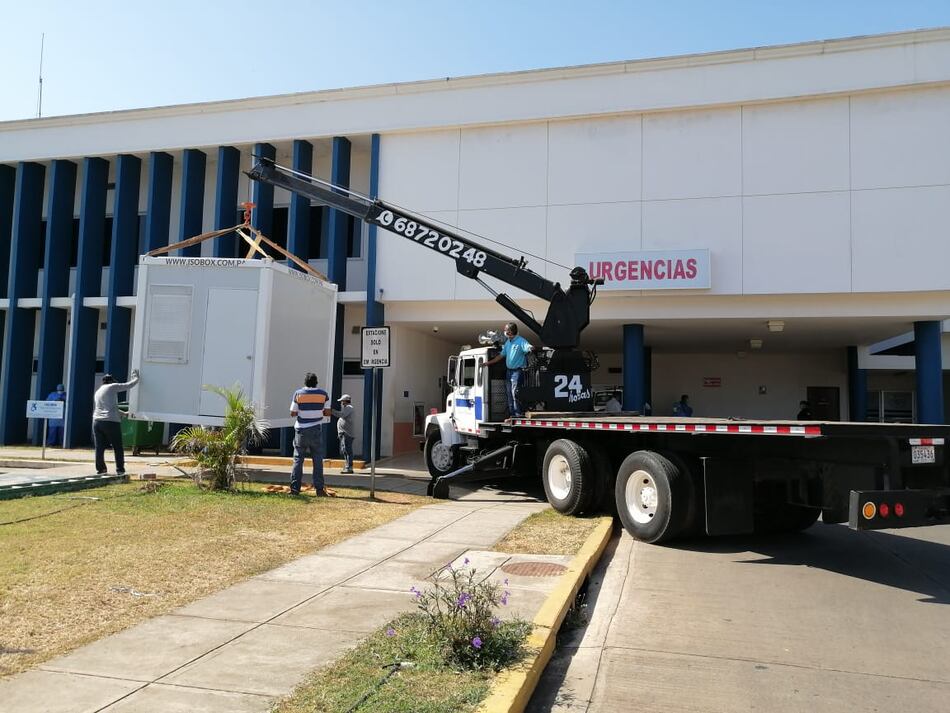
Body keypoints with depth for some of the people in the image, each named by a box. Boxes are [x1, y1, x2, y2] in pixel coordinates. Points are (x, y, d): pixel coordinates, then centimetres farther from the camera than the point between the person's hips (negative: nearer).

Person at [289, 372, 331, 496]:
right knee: (318, 460, 5)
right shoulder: (323, 394, 0)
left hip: (301, 430, 0)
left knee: (298, 459, 6)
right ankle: (319, 488, 3)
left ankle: (295, 488, 3)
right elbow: (327, 413, 0)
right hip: (316, 430, 0)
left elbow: (293, 413, -1)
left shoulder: (298, 393, -2)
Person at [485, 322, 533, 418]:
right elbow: (501, 355, 24)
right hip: (509, 371, 8)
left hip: (518, 371, -8)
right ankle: (512, 414, 17)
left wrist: (531, 348, -51)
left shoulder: (521, 341, -9)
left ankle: (518, 414, -7)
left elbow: (529, 347, -26)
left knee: (515, 393, -12)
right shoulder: (507, 342, 15)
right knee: (509, 393, 10)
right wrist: (488, 362, 25)